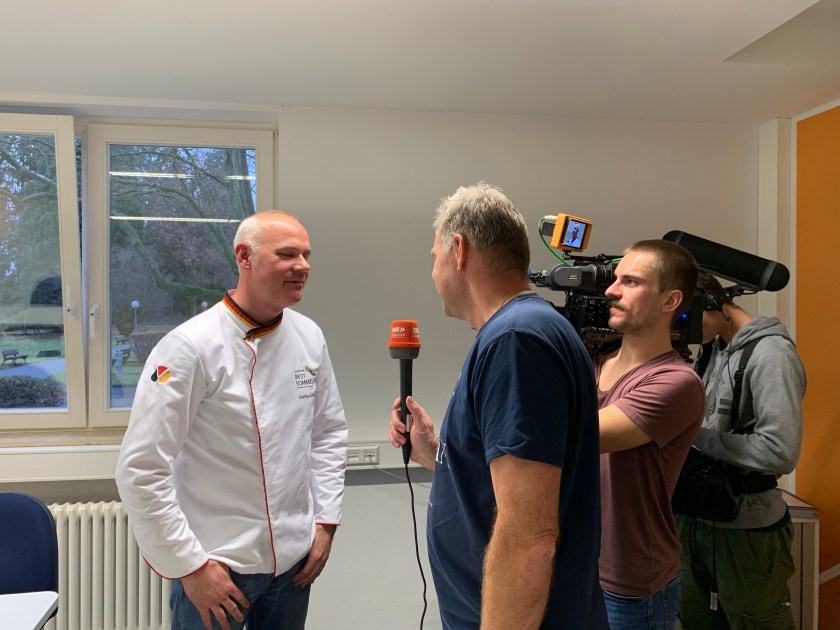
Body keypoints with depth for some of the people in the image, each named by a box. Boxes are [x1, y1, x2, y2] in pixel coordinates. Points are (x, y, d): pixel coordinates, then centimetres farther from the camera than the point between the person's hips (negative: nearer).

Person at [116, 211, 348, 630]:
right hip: (217, 564, -5)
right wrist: (190, 566, -13)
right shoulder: (191, 346, -17)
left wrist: (326, 521, 3)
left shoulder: (309, 337, -1)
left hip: (294, 558, 5)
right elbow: (141, 470, -16)